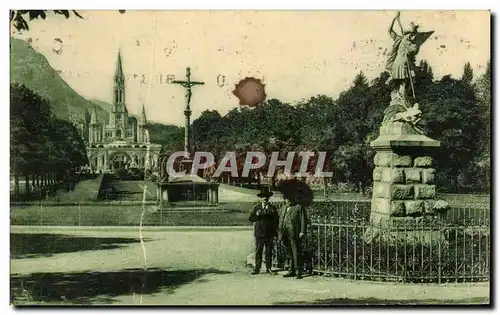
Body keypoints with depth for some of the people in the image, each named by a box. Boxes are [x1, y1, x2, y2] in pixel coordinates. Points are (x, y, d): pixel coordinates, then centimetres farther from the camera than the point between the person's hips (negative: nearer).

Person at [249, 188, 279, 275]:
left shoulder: (272, 208, 8)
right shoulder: (256, 208, 9)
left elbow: (276, 220, 6)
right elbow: (251, 218, 1)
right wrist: (257, 215, -15)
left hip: (269, 234, 0)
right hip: (259, 233, 0)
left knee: (269, 252, 4)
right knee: (258, 252, 0)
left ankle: (268, 268, 12)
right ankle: (257, 268, 5)